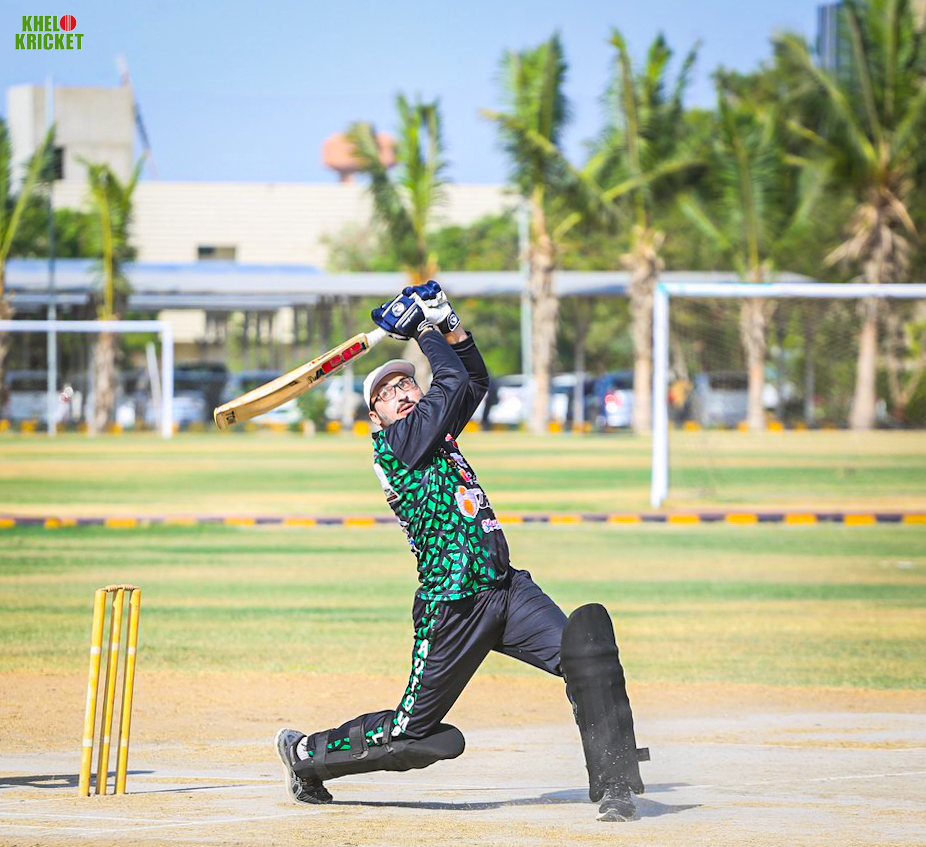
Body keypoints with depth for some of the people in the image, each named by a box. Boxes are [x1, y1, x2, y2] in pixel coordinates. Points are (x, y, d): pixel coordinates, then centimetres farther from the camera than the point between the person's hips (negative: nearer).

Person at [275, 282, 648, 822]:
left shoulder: (435, 430, 18)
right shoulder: (392, 442, -6)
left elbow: (476, 380, 27)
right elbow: (453, 384, -12)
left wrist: (449, 326, 14)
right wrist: (425, 331, 1)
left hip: (508, 589, 7)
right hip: (453, 607, -7)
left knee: (587, 634, -20)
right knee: (413, 735, 1)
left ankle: (614, 783, -17)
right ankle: (304, 752, 28)